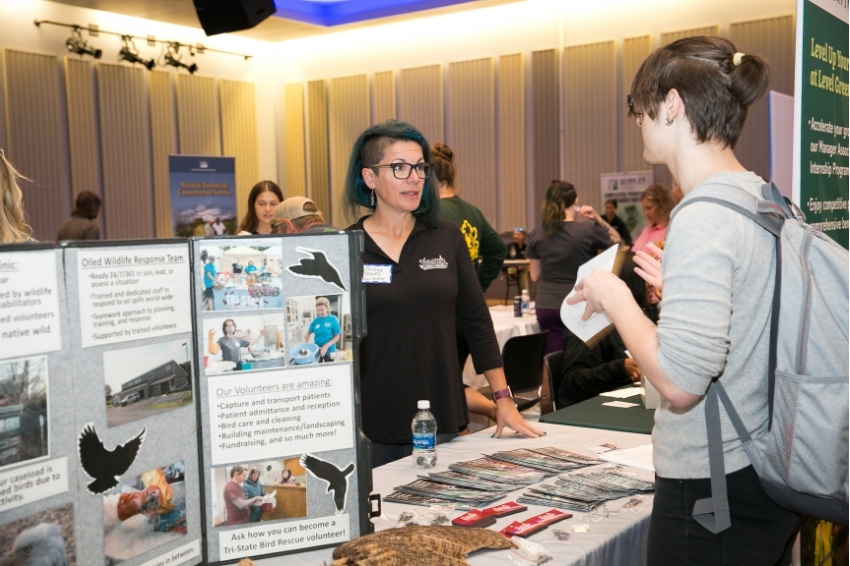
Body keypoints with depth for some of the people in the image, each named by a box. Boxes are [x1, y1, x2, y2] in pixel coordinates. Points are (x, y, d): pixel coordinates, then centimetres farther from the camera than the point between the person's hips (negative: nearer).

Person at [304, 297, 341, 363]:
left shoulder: (333, 320, -12)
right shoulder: (315, 320, -2)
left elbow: (337, 337, -10)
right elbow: (309, 333, 7)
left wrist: (326, 346, -21)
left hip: (329, 350, -3)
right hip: (317, 350, 3)